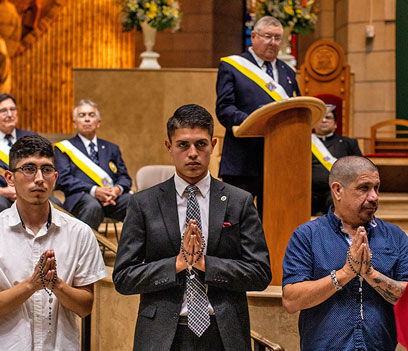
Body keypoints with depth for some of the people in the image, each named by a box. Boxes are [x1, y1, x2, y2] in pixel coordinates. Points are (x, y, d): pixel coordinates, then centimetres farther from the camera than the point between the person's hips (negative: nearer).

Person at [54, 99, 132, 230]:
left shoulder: (111, 149, 29)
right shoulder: (64, 148, 16)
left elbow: (124, 177, 20)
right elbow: (63, 180, 1)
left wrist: (118, 189, -7)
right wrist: (94, 190, -15)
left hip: (113, 196, 3)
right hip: (81, 197, -3)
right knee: (93, 206, -40)